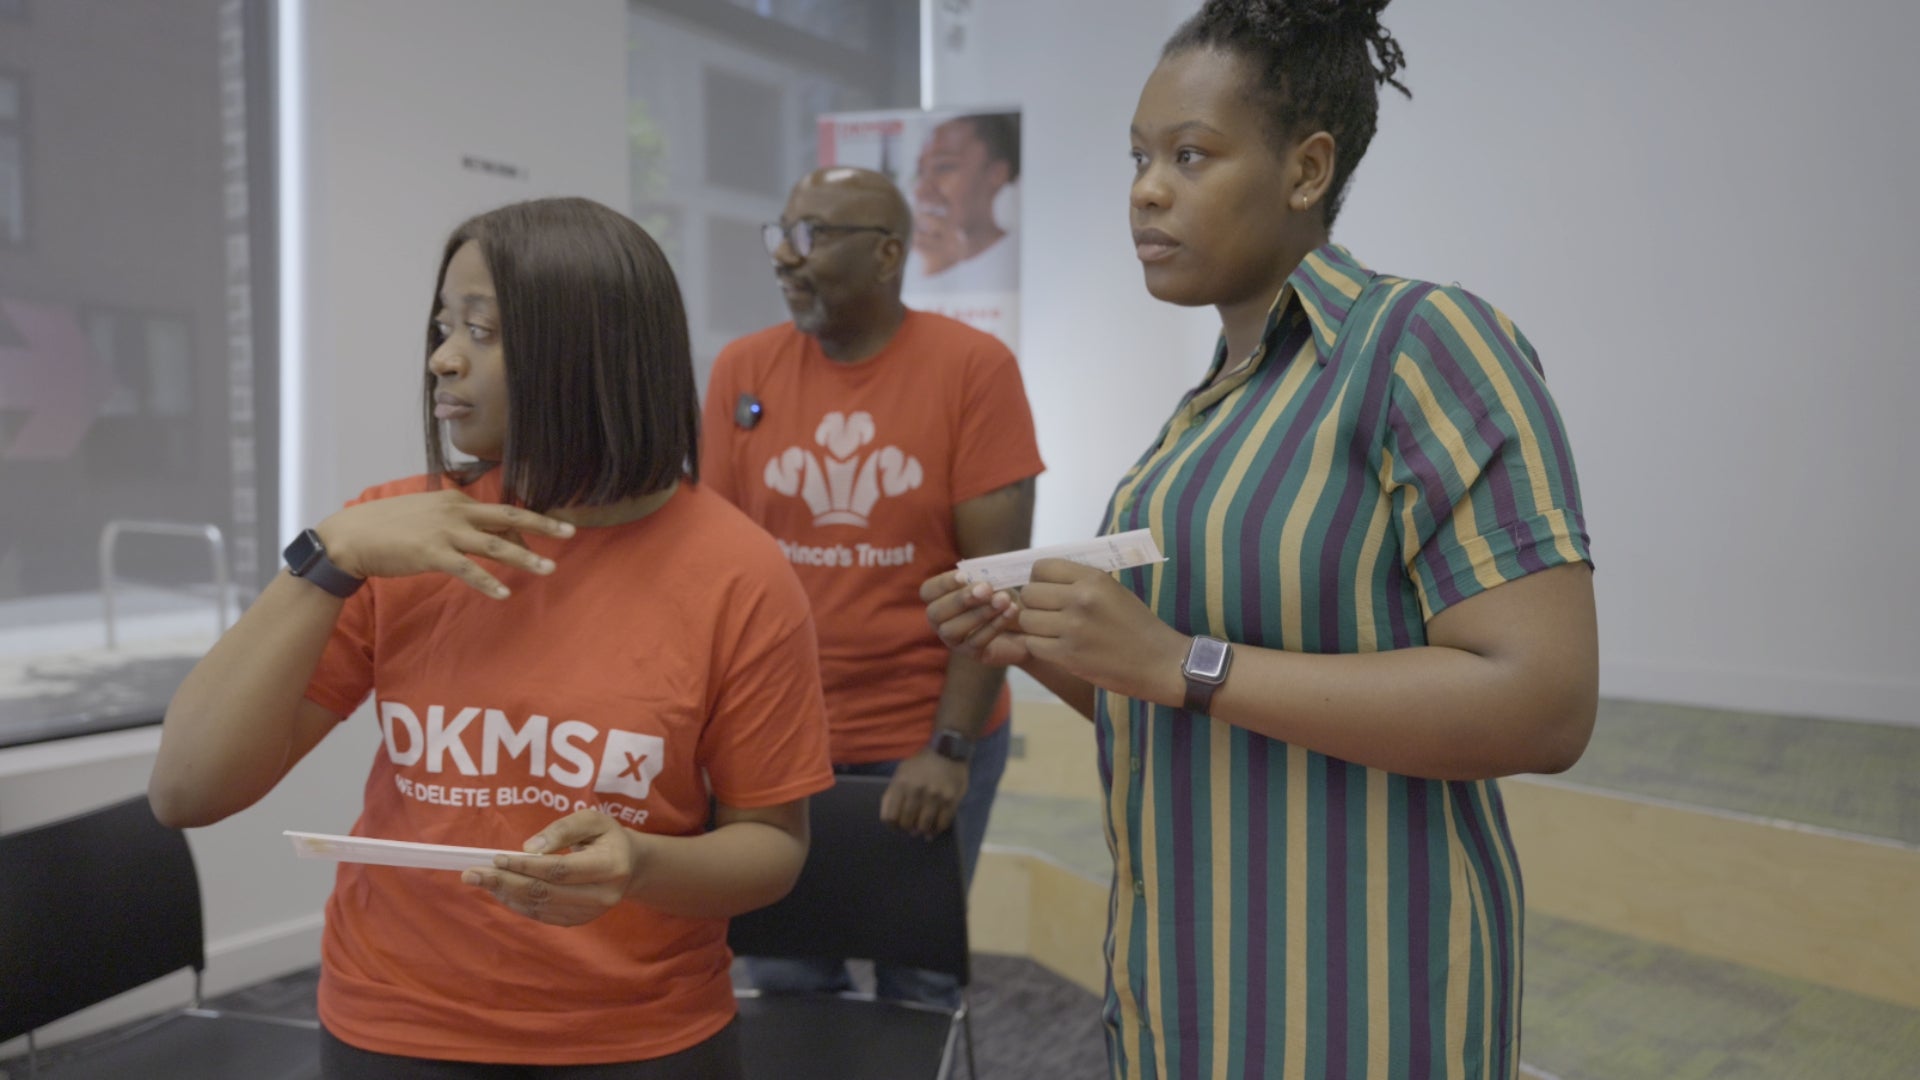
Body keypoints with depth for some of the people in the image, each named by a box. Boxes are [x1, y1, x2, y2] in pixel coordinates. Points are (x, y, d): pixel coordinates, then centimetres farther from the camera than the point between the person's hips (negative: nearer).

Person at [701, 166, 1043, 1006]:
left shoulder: (974, 369, -7)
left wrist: (949, 747, -13)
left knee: (914, 980, 9)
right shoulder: (743, 370, 1)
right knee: (783, 980, 8)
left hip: (928, 742, -2)